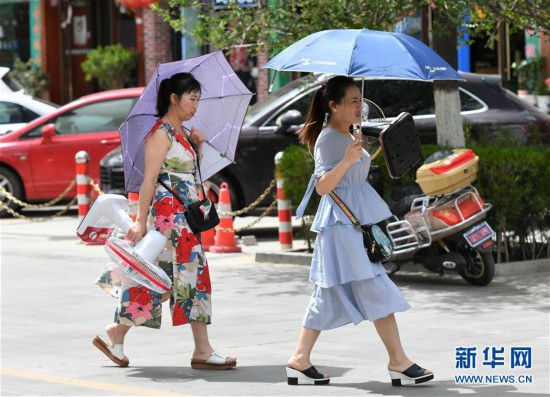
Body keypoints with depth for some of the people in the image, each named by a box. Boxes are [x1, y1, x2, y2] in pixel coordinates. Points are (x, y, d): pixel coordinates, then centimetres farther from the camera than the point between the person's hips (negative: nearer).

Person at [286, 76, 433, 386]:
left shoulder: (348, 137, 15)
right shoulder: (328, 139, -14)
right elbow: (322, 186, -23)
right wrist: (348, 160, -34)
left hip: (357, 221, 10)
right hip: (342, 223, -10)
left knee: (331, 292, 9)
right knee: (376, 290, -9)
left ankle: (300, 360, 11)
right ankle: (398, 361, -5)